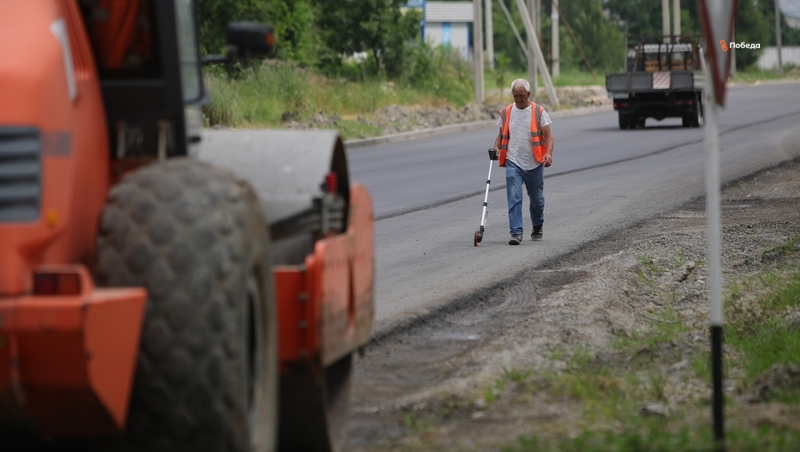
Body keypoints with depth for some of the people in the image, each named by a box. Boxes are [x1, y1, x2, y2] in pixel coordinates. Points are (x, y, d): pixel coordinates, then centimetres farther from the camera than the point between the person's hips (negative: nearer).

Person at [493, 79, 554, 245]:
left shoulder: (539, 112, -2)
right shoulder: (506, 113, 6)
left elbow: (548, 136, -6)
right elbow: (501, 136, 15)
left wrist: (548, 153, -24)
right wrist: (496, 149, -6)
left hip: (534, 163, -1)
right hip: (513, 163, 1)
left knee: (536, 199, 14)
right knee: (514, 198, -12)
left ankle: (538, 227, 36)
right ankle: (516, 232, -14)